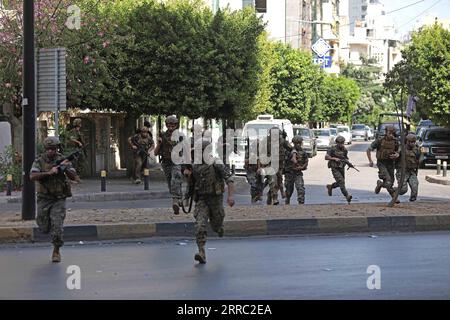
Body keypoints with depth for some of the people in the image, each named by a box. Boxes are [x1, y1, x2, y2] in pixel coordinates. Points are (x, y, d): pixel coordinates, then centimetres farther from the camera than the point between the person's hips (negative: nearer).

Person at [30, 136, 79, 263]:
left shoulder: (62, 160, -3)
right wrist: (48, 172, -30)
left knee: (57, 227, -11)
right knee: (44, 229, 7)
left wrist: (66, 168, -25)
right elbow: (32, 177, -19)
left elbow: (74, 177, -5)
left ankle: (56, 251, 6)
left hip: (59, 199, -1)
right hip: (44, 199, 1)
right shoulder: (39, 161, -5)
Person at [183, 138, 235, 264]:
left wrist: (230, 196, -24)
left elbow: (229, 178, -15)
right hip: (201, 199, 3)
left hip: (215, 198, -3)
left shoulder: (216, 163, -11)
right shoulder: (195, 165, 6)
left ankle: (219, 227, 52)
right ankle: (202, 253, -17)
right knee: (200, 226, -14)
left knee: (216, 225, 12)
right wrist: (188, 174, -2)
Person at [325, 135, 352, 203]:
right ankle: (347, 195, -21)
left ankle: (330, 186, 42)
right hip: (335, 169, -6)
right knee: (341, 182, -17)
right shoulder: (333, 149, -11)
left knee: (340, 182, 14)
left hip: (342, 168, 6)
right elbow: (326, 157, -13)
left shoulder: (344, 150, 5)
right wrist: (334, 158, -24)